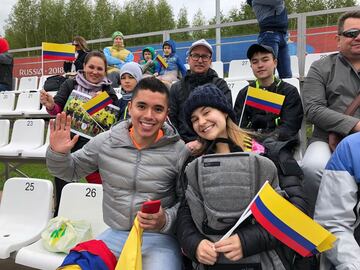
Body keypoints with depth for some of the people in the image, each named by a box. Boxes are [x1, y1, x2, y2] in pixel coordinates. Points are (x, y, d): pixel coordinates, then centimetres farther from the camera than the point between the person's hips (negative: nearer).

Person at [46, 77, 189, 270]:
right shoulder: (105, 142, -3)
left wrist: (166, 220, -21)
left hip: (159, 238, -2)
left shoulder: (179, 152, -10)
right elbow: (71, 172, 11)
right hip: (115, 234, 3)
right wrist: (58, 153, -9)